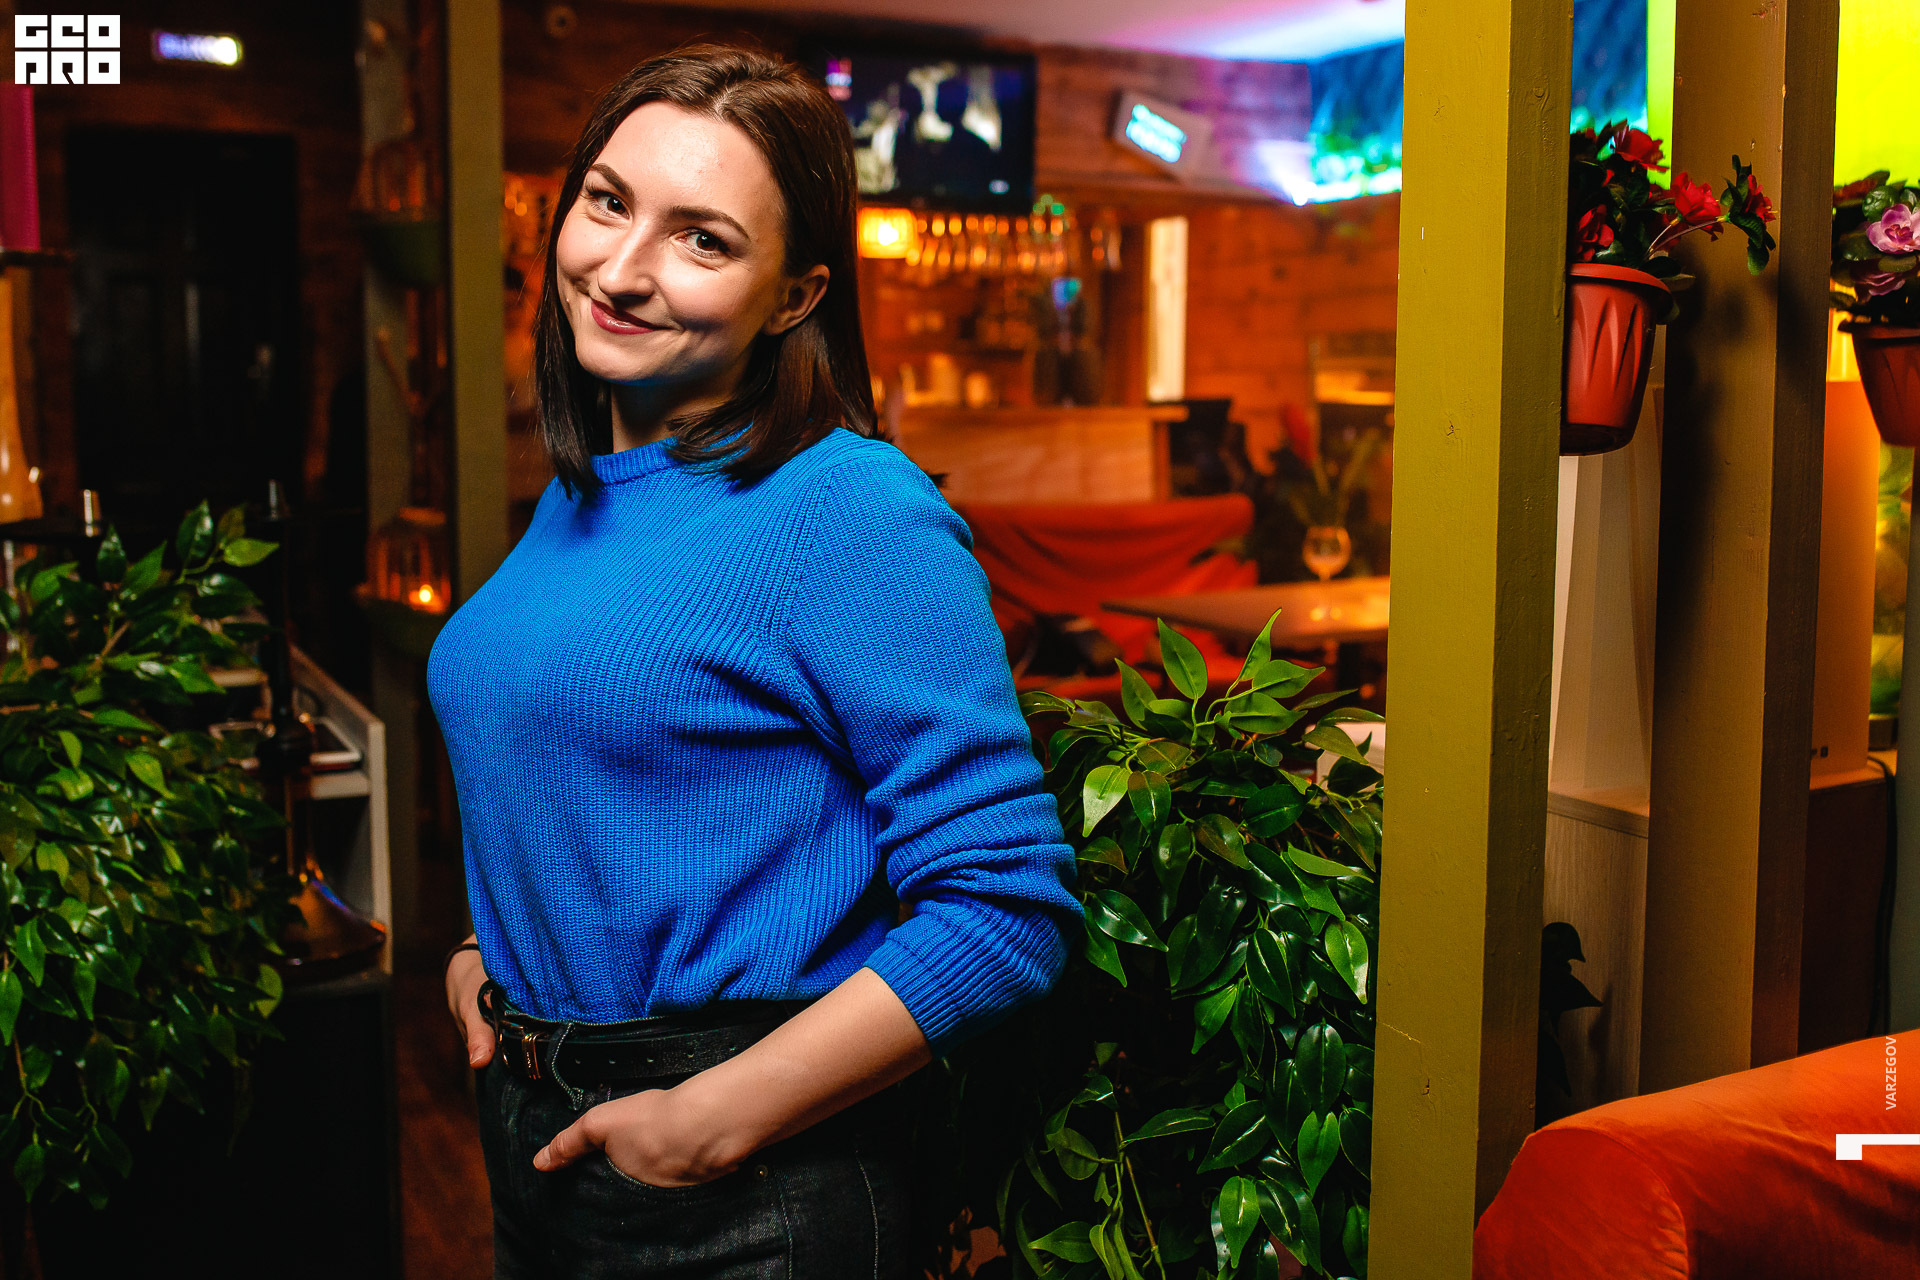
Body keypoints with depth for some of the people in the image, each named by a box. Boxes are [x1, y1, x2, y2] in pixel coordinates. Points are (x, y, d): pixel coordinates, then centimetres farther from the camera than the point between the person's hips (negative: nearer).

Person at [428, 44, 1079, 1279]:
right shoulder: (578, 494, 5)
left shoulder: (853, 510, -20)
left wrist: (709, 1125, -21)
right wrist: (488, 945, 6)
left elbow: (1009, 910, -23)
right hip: (530, 1133, 8)